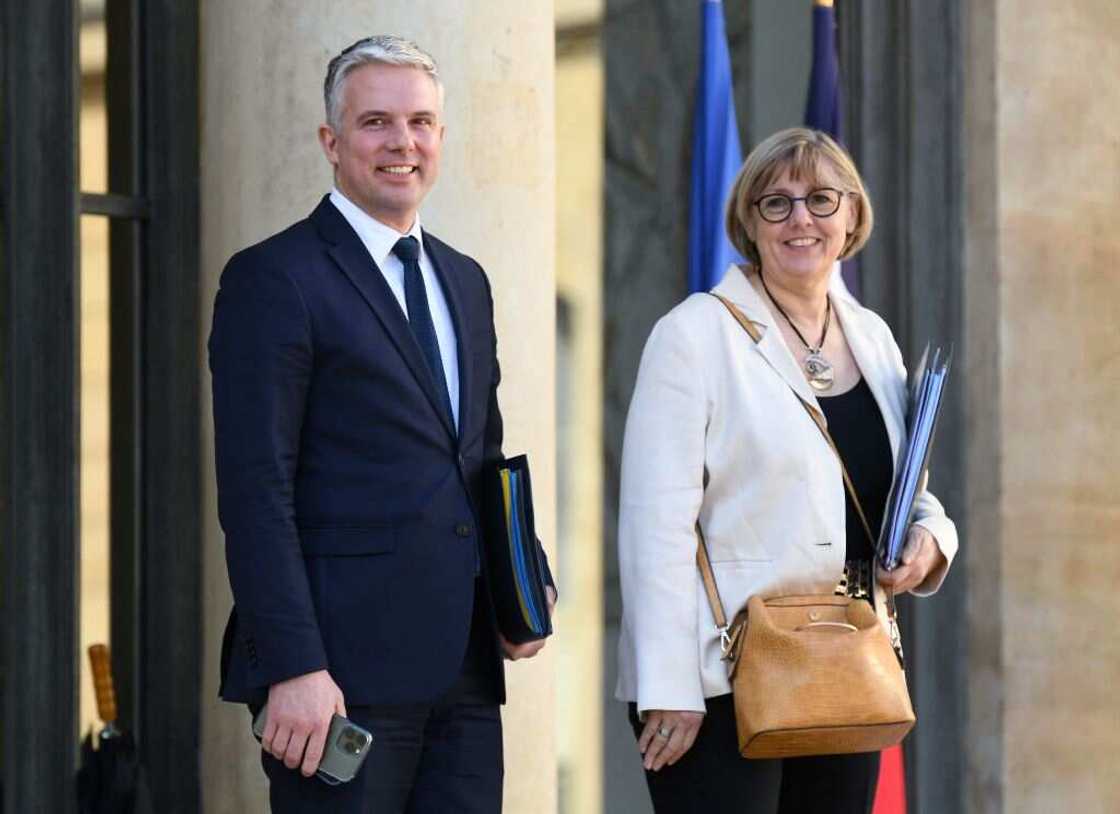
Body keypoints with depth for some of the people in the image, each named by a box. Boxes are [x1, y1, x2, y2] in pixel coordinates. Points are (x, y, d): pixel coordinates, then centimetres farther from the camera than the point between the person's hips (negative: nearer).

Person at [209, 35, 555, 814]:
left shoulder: (464, 279, 18)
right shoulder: (274, 279, -5)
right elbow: (256, 493, -12)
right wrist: (293, 668, -19)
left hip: (466, 667, 7)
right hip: (343, 672, -7)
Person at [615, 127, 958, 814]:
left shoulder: (872, 338, 13)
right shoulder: (697, 333, -6)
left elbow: (900, 490, 24)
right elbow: (656, 524, -11)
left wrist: (930, 535, -1)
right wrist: (668, 690, -17)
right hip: (721, 681, -6)